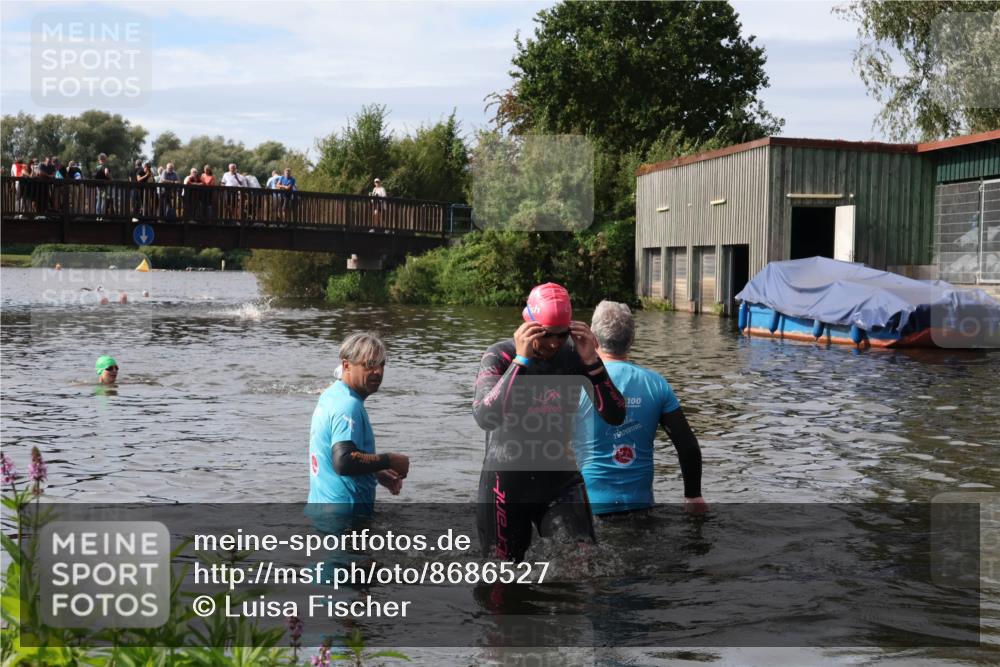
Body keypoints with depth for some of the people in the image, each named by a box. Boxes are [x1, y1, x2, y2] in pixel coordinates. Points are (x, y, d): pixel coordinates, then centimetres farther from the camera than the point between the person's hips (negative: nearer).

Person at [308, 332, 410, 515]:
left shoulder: (331, 395, 11)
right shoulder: (349, 406, -19)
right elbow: (344, 461, -30)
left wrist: (376, 474, 14)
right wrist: (389, 461, -19)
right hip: (346, 513, -10)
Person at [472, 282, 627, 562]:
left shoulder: (575, 357, -4)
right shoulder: (499, 356, -10)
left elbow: (615, 416, -11)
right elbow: (484, 417, -27)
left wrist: (592, 362, -23)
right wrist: (521, 360, -31)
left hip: (560, 479, 1)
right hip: (506, 482, -1)